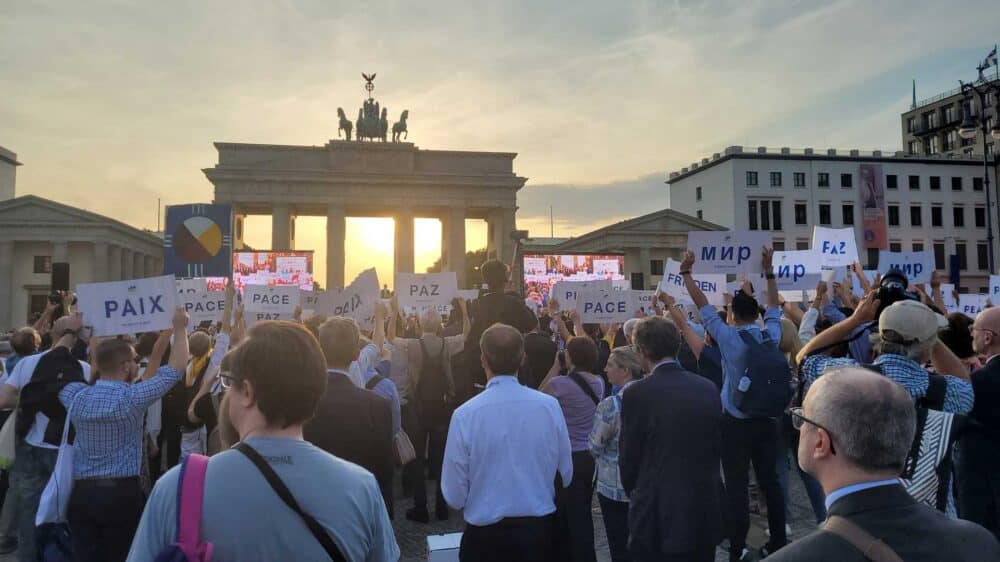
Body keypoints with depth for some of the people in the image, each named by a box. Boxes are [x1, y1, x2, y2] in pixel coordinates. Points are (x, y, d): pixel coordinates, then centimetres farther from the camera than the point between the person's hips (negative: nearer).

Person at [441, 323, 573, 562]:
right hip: (540, 529, 2)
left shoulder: (465, 414, -17)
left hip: (485, 533, -2)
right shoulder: (550, 405, -12)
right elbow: (566, 474, -1)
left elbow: (454, 495, -11)